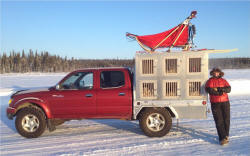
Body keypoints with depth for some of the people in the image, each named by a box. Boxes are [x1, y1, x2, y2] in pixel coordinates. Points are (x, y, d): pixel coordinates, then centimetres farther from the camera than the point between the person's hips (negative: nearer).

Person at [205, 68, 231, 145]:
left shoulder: (223, 81, 13)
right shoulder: (210, 81, 6)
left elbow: (228, 89, -3)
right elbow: (209, 90, -12)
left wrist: (217, 89, -16)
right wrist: (221, 92, -12)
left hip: (225, 103, 3)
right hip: (215, 104, -3)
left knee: (226, 119, 5)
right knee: (219, 121, -6)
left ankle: (226, 135, 24)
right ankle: (222, 138, -6)